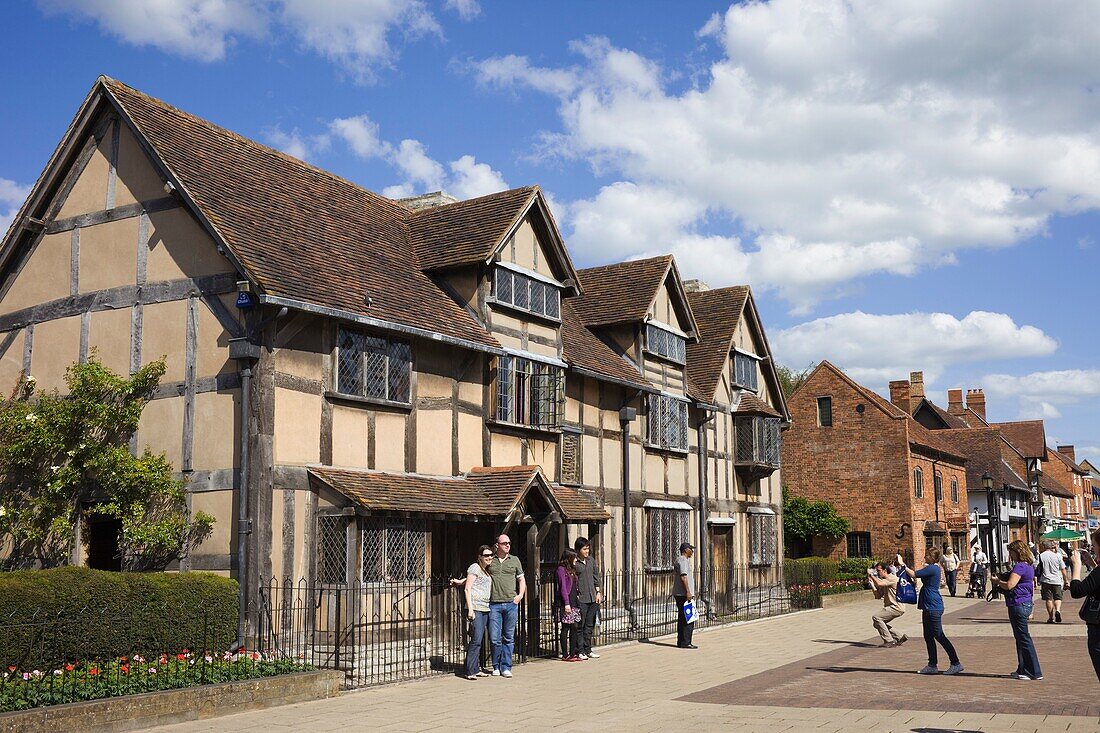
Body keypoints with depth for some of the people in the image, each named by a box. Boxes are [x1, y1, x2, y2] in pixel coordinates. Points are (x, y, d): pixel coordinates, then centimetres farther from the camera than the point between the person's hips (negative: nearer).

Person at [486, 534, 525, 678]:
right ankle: (496, 666, 14)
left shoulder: (515, 560, 11)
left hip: (511, 603, 1)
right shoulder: (490, 561, 8)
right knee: (494, 638, -2)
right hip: (494, 604, -1)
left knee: (509, 638, 3)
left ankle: (506, 667, 11)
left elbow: (521, 579, 15)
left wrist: (520, 595, 1)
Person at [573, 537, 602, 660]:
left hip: (592, 597, 6)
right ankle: (580, 651, 3)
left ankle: (587, 650, 18)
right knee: (580, 625, -3)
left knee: (590, 625, 11)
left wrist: (598, 592, 11)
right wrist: (575, 596, -13)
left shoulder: (591, 560, 11)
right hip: (580, 598, -6)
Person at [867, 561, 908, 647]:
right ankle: (900, 637, 16)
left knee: (875, 616, -18)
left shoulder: (892, 578, -13)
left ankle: (889, 641, -12)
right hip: (890, 607, 10)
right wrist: (871, 584, 4)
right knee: (877, 623, 11)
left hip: (896, 607, -10)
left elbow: (879, 583, -30)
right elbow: (878, 596, 13)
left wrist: (871, 575, -15)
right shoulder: (883, 581, 16)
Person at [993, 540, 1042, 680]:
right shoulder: (1029, 566, 14)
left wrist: (997, 581, -9)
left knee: (1023, 638, -4)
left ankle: (1034, 672, 0)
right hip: (1026, 603, 10)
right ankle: (1023, 670, 24)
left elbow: (1009, 585, -26)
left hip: (1018, 604, -10)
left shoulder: (1020, 566, -18)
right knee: (1021, 637, 17)